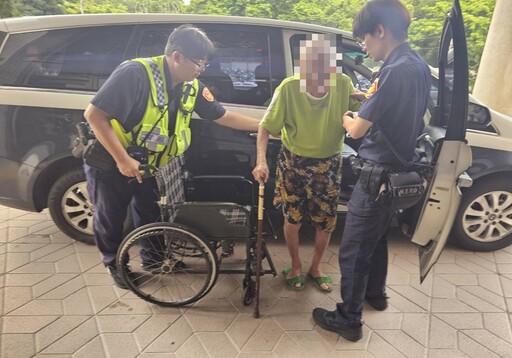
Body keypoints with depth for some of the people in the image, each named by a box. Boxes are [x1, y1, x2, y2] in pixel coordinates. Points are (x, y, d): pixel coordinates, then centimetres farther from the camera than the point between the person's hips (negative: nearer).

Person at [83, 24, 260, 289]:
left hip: (146, 164, 5)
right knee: (111, 218, 12)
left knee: (150, 214, 17)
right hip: (110, 161, -5)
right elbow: (94, 114, -28)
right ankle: (115, 264, 38)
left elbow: (223, 117, 1)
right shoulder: (136, 73, -28)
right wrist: (123, 159, -30)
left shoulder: (192, 87, -8)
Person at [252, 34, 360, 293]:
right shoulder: (289, 87, -21)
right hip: (294, 162, -2)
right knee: (293, 220, 9)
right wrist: (261, 161, -29)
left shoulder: (343, 85, -14)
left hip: (328, 164, 2)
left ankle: (315, 267, 37)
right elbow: (266, 126, -17)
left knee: (326, 222, 10)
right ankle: (295, 266, 36)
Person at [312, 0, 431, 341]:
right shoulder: (419, 65, 6)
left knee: (354, 249, 3)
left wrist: (345, 117, 3)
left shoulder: (396, 70, -23)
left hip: (379, 175, -9)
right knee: (377, 236, 26)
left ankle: (348, 319, 19)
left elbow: (357, 129, -17)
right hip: (399, 171, 10)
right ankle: (376, 293, 45)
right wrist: (367, 102, 10)